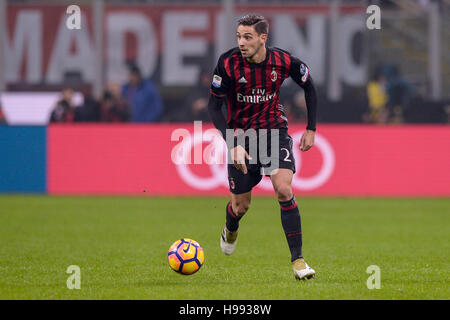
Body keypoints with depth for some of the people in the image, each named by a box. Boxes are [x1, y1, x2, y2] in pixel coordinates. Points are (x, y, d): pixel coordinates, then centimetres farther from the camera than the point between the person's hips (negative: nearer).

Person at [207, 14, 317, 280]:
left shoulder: (284, 61, -15)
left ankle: (298, 260, -14)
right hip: (241, 136, 0)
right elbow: (214, 106, -13)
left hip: (274, 130, 0)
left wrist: (311, 129, 2)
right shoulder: (228, 64, -19)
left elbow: (309, 87, 5)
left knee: (284, 189, -21)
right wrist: (233, 145, -23)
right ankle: (231, 229, 45)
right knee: (241, 205, 6)